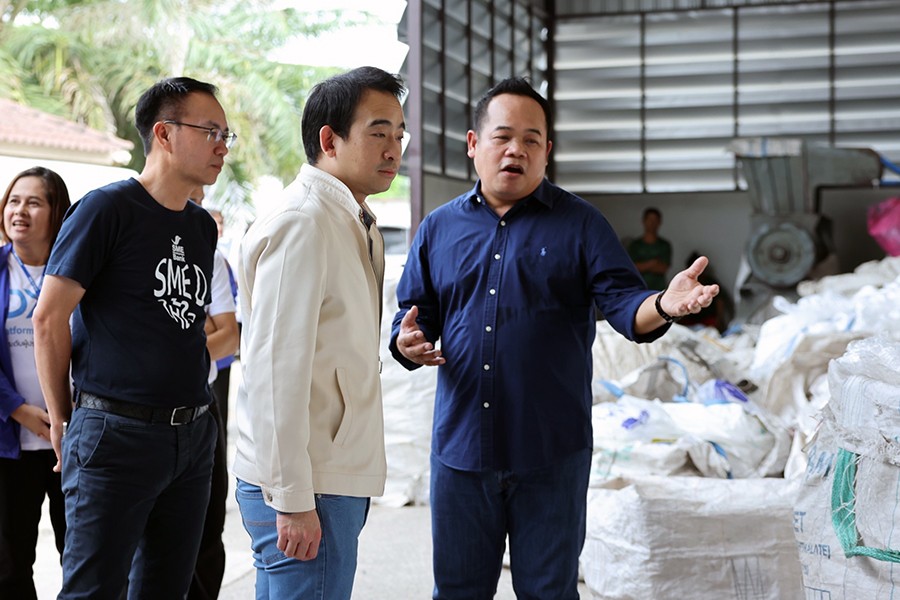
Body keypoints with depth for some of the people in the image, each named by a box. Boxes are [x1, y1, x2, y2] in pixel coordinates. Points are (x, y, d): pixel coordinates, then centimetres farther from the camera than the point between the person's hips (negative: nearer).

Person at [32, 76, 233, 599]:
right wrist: (62, 419, -2)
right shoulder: (107, 209, -10)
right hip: (116, 433, -7)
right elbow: (49, 318, -9)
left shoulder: (203, 226, 12)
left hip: (193, 434, 7)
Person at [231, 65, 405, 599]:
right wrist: (293, 500, -20)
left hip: (340, 477, 9)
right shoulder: (301, 223, -16)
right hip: (306, 491, -9)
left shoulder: (358, 225, 14)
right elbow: (276, 371, -20)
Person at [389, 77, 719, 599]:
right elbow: (414, 315, 13)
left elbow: (624, 301, -6)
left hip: (552, 454, -2)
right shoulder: (439, 228, 9)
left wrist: (664, 306, -29)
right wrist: (408, 342, -10)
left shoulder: (580, 224, 2)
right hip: (460, 450, 3)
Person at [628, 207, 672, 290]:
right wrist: (652, 263, -7)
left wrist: (643, 266, -7)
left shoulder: (665, 245, 6)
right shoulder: (635, 244, 8)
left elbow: (663, 268, -1)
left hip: (659, 289, 0)